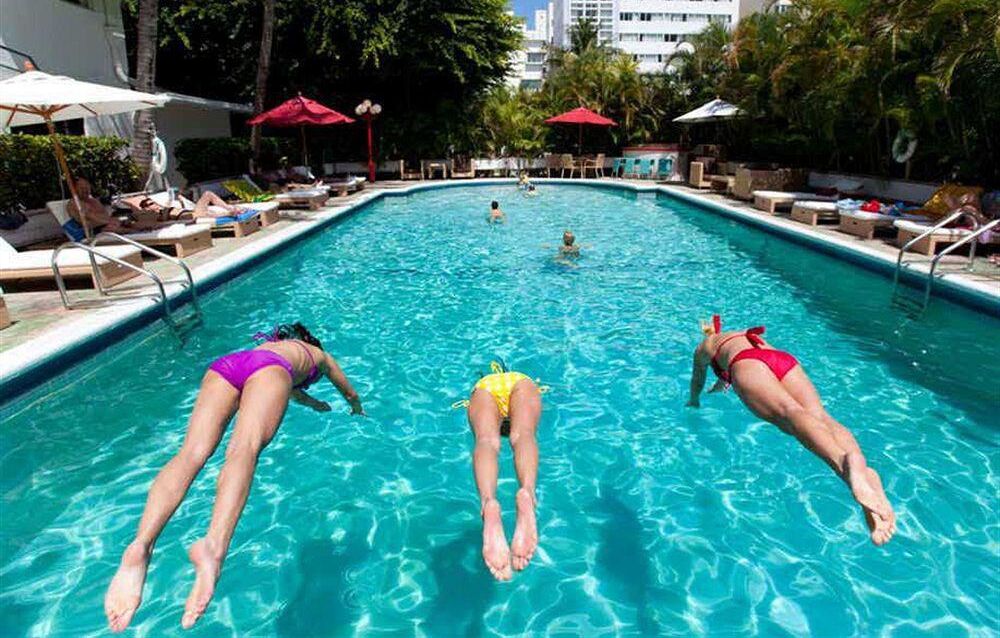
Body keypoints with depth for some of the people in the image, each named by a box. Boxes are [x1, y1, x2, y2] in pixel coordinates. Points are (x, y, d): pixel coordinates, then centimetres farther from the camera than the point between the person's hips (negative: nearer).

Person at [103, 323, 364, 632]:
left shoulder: (272, 342, 48)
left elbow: (286, 383, 63)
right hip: (266, 367, -4)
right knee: (244, 450, -30)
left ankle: (141, 545, -43)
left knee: (191, 453, -17)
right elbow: (350, 394, 50)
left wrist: (315, 404, 79)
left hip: (223, 363, 5)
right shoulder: (319, 354, 38)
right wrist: (357, 409, 73)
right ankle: (214, 547, -56)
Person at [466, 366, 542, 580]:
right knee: (523, 434, -29)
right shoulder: (524, 381, 51)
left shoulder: (481, 380, 49)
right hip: (522, 381, 1)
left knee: (487, 440, -30)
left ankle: (488, 503, -67)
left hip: (484, 386, 0)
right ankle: (527, 493, -68)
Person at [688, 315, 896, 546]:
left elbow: (697, 381, 50)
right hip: (785, 359, 5)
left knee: (790, 413, -31)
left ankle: (844, 462, -62)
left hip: (748, 363, -4)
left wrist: (693, 401, 70)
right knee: (820, 416, -20)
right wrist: (719, 385, 84)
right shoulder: (750, 335, 49)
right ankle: (863, 470, -51)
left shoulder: (704, 345, 36)